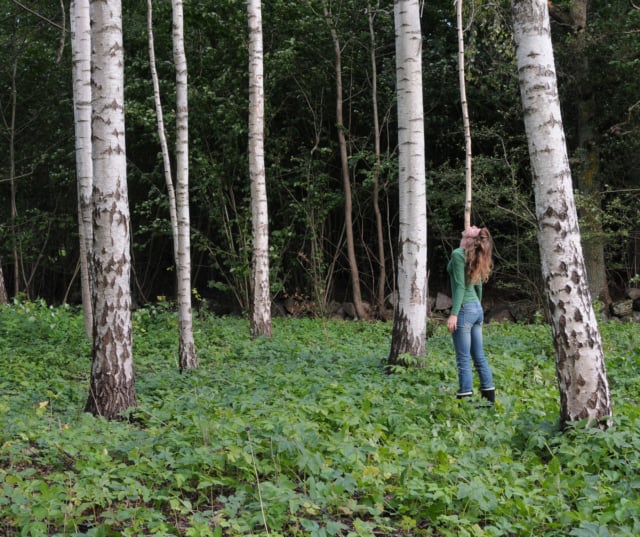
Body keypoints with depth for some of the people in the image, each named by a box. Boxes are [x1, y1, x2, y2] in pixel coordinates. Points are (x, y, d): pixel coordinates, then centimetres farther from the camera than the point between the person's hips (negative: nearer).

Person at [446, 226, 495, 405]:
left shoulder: (458, 254, -10)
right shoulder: (477, 258, 13)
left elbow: (459, 286, -16)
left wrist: (453, 314, -18)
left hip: (464, 309, -8)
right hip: (477, 309, 8)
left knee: (463, 359, -6)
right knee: (479, 357, 11)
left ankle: (465, 400, -6)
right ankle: (490, 399, 14)